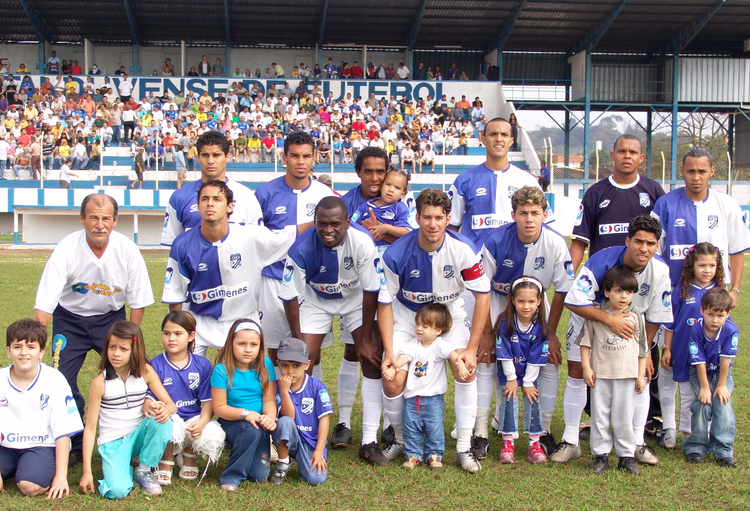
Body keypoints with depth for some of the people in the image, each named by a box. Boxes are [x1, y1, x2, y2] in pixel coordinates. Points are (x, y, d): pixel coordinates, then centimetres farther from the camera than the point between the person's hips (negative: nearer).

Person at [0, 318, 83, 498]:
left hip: (41, 446, -3)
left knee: (30, 486, -30)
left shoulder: (54, 381, -11)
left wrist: (61, 475, -11)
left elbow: (63, 431, -8)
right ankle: (15, 470, 8)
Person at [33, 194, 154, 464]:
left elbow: (138, 301, -8)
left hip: (111, 316, 1)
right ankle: (74, 445, 8)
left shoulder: (127, 250, -20)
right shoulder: (66, 249, -24)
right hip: (70, 319, 0)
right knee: (62, 381, -11)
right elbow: (44, 305, -25)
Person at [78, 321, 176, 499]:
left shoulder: (145, 372, -4)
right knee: (118, 491, -28)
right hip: (112, 442, -3)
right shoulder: (100, 382, -10)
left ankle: (143, 471, -6)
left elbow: (171, 404, -4)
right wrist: (87, 471, -11)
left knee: (162, 422, -30)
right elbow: (90, 428, -7)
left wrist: (166, 409, -31)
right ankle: (126, 471, 9)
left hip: (138, 435, 3)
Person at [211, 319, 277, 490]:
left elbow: (269, 399, -5)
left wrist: (269, 418, -26)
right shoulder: (222, 370, -13)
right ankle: (232, 476, -16)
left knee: (260, 476, -10)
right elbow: (219, 407, -12)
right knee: (251, 430, -36)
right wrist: (245, 414, -28)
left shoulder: (265, 365, -4)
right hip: (232, 423, -2)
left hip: (258, 424, 3)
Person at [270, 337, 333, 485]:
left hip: (311, 442, -1)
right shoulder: (278, 387, -5)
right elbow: (288, 416, -16)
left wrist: (319, 451, -12)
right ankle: (283, 463, -7)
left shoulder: (316, 386, -7)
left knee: (316, 478, -24)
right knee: (284, 422, -32)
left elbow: (324, 419, -8)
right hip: (288, 440, 1)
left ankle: (302, 461, 12)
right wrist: (284, 390, -27)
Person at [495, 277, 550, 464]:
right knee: (509, 401, -6)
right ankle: (508, 444, 5)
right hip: (509, 372, -1)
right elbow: (505, 354, -15)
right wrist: (511, 379, -11)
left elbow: (536, 358, -12)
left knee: (533, 401, -4)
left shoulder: (540, 325, -17)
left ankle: (535, 444, 6)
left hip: (532, 372, 1)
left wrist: (528, 382, -10)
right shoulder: (505, 322, -22)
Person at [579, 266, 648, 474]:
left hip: (626, 375, 0)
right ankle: (601, 454, 16)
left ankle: (627, 455, 16)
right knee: (599, 416, 6)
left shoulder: (635, 317, 3)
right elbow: (585, 342, 4)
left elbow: (642, 349, 9)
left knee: (624, 418, 4)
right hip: (600, 374, 0)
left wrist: (641, 375, 7)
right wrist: (586, 367, -2)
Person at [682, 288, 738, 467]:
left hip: (721, 374, 1)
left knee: (723, 404, -13)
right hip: (700, 374, -1)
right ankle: (696, 447, -1)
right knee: (702, 404, -13)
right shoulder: (696, 330, -23)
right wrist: (704, 387, -15)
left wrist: (721, 386, -13)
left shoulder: (731, 330, -23)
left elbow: (725, 360, -18)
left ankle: (723, 450, -7)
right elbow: (700, 362, -19)